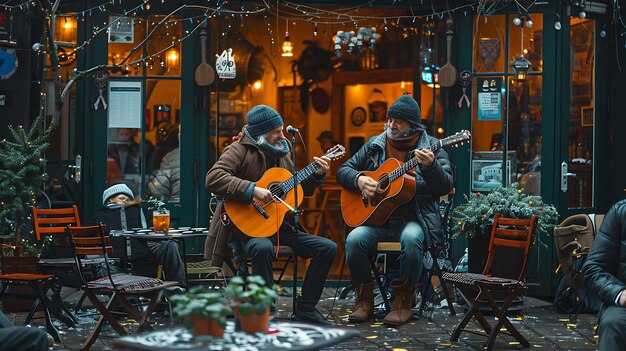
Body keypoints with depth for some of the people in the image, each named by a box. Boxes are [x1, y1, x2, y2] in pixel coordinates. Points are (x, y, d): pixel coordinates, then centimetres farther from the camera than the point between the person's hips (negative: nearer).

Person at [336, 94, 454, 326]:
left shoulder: (431, 147, 4)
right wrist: (359, 179, -6)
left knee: (411, 238, -36)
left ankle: (404, 300, -17)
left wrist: (430, 166, -26)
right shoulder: (375, 146, 14)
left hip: (415, 220, -3)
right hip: (377, 218, 3)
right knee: (354, 240, -27)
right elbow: (343, 170, 16)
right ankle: (364, 300, -6)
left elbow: (446, 187, -6)